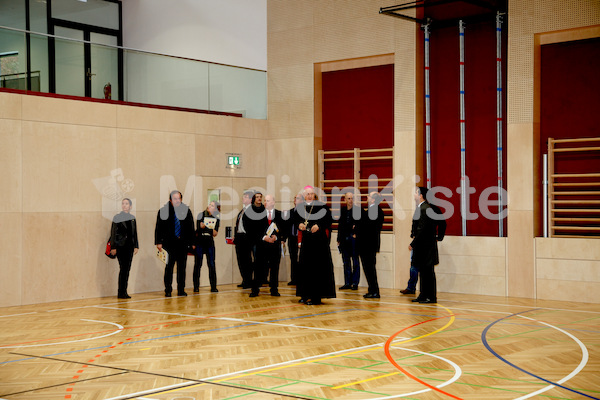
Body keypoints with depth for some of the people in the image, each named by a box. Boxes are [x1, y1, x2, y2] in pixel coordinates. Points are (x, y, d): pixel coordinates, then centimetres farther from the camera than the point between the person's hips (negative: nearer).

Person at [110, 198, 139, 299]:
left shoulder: (132, 218, 12)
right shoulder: (117, 217, -2)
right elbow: (113, 233, -4)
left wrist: (136, 246, 10)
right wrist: (113, 247, -10)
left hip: (130, 246, 5)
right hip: (121, 246, -5)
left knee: (127, 268, 6)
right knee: (123, 268, -9)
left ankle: (124, 292, 12)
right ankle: (121, 293, -4)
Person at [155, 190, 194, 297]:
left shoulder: (186, 210, 7)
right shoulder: (163, 211, 1)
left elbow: (191, 228, 10)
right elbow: (158, 228, 2)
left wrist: (191, 242, 5)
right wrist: (159, 242, -5)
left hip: (183, 243, 2)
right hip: (169, 243, -2)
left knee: (182, 267, 6)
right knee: (169, 267, -1)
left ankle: (181, 290, 13)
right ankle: (168, 290, 6)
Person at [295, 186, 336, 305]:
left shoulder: (321, 206, -3)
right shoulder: (300, 208, 10)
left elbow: (328, 220, -6)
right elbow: (296, 221, 12)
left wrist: (318, 226, -19)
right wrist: (299, 225, -9)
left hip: (320, 240, -4)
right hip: (306, 240, 4)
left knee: (317, 268, -5)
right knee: (305, 267, 6)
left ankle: (316, 297, -2)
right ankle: (306, 295, 15)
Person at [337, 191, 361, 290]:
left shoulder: (358, 210, -3)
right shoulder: (342, 210, 12)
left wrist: (356, 233, -16)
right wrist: (339, 239, 13)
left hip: (354, 238, -5)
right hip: (344, 239, 5)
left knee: (355, 262, 0)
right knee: (346, 262, 9)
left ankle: (355, 282, 5)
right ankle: (347, 283, 14)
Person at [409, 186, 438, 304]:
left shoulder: (425, 209, -17)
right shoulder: (420, 208, 15)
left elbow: (422, 229, -21)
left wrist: (412, 244, -17)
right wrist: (414, 243, 15)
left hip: (426, 246, -10)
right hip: (421, 246, 10)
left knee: (428, 271, -4)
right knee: (423, 271, 13)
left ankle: (431, 297, 1)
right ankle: (423, 295, 20)